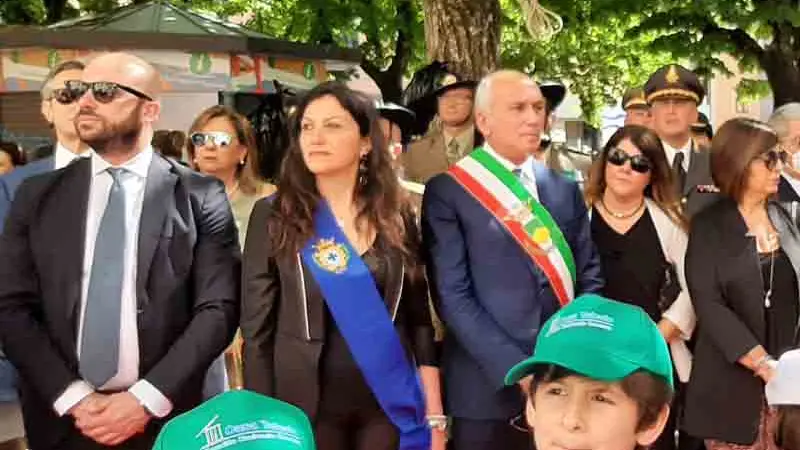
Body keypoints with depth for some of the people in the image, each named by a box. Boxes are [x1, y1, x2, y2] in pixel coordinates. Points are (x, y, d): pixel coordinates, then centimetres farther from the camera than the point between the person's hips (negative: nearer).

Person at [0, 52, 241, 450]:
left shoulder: (201, 197, -3)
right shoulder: (38, 195, 4)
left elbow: (219, 308, -8)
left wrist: (146, 400, -15)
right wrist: (72, 397, -11)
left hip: (164, 418, -2)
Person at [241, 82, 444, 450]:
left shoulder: (396, 217, 2)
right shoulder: (274, 216, -5)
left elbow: (419, 320, 5)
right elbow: (258, 329, -5)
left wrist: (434, 417, 1)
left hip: (390, 409, 2)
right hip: (307, 409, -2)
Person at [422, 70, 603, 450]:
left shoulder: (565, 190, 10)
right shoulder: (448, 192, -5)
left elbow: (589, 277, 11)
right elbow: (453, 296, -10)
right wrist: (517, 370, -16)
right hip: (489, 387, -4)